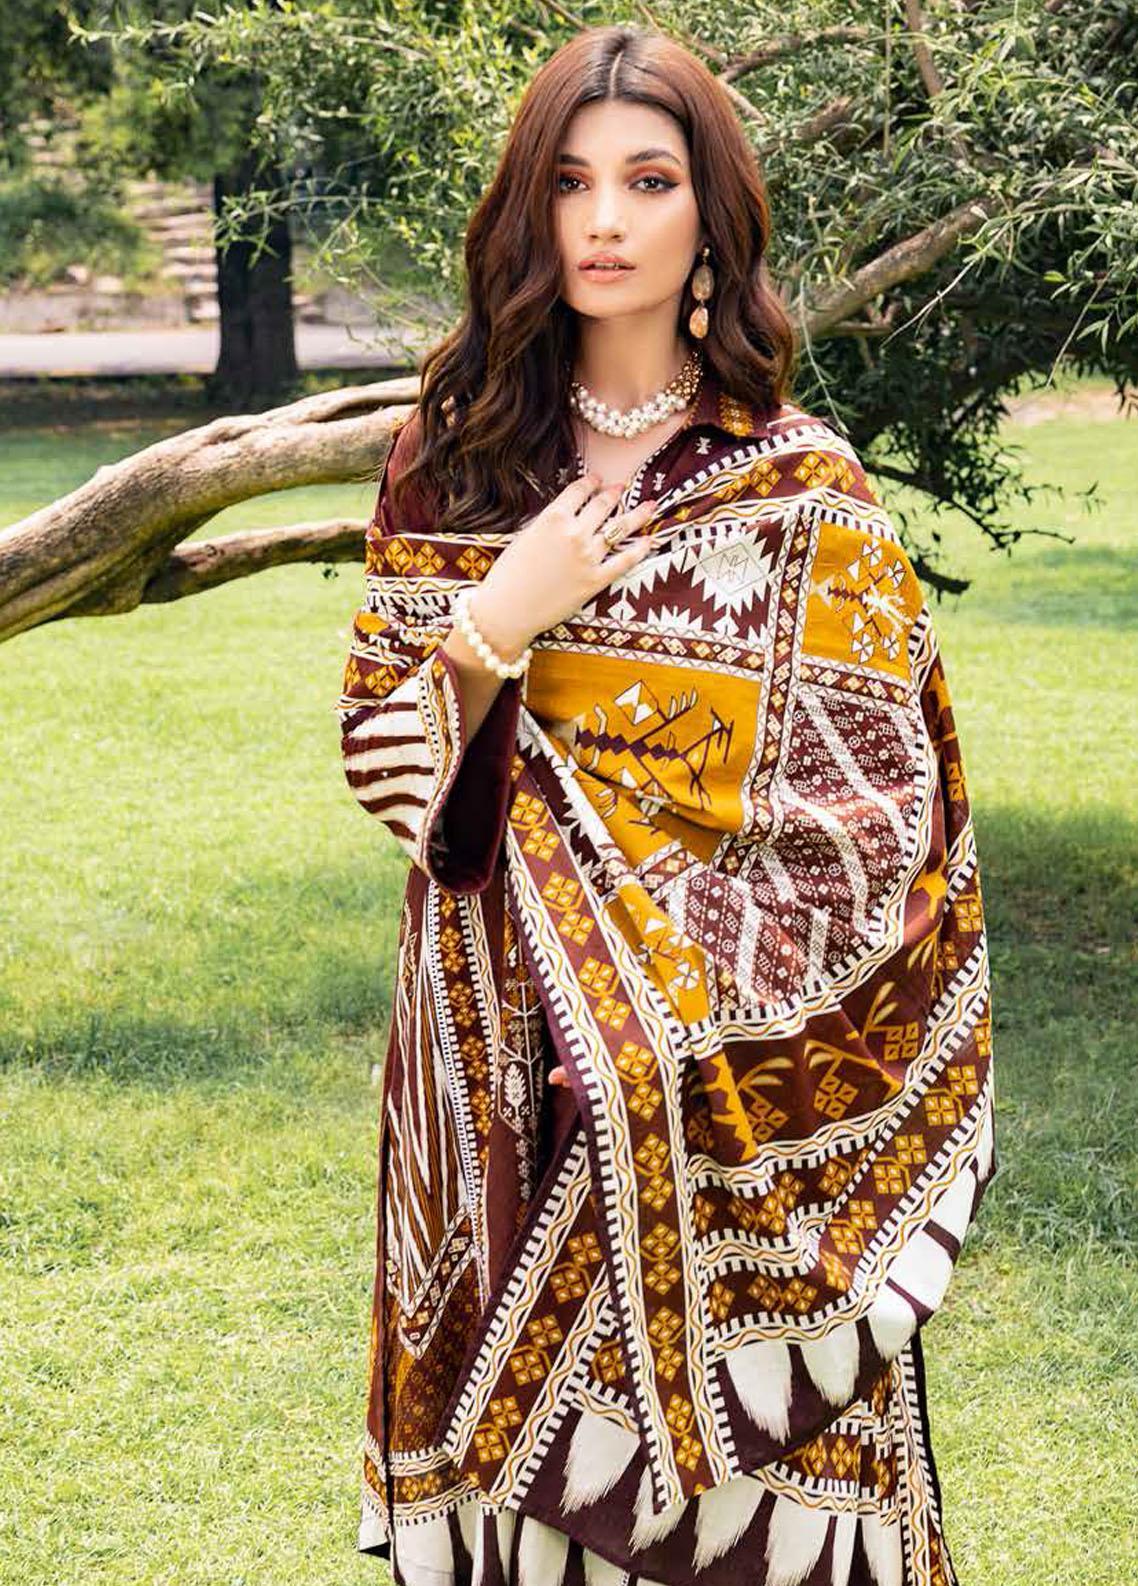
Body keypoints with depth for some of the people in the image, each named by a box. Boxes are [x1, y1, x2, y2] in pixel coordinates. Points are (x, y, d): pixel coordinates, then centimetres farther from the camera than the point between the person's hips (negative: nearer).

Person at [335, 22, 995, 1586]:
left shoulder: (804, 491, -4)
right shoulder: (453, 459, 6)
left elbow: (869, 826, -6)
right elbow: (381, 757, 6)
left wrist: (671, 1006, -13)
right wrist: (498, 621, -11)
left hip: (730, 1087, -2)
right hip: (502, 1071, 3)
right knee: (525, 1441, 7)